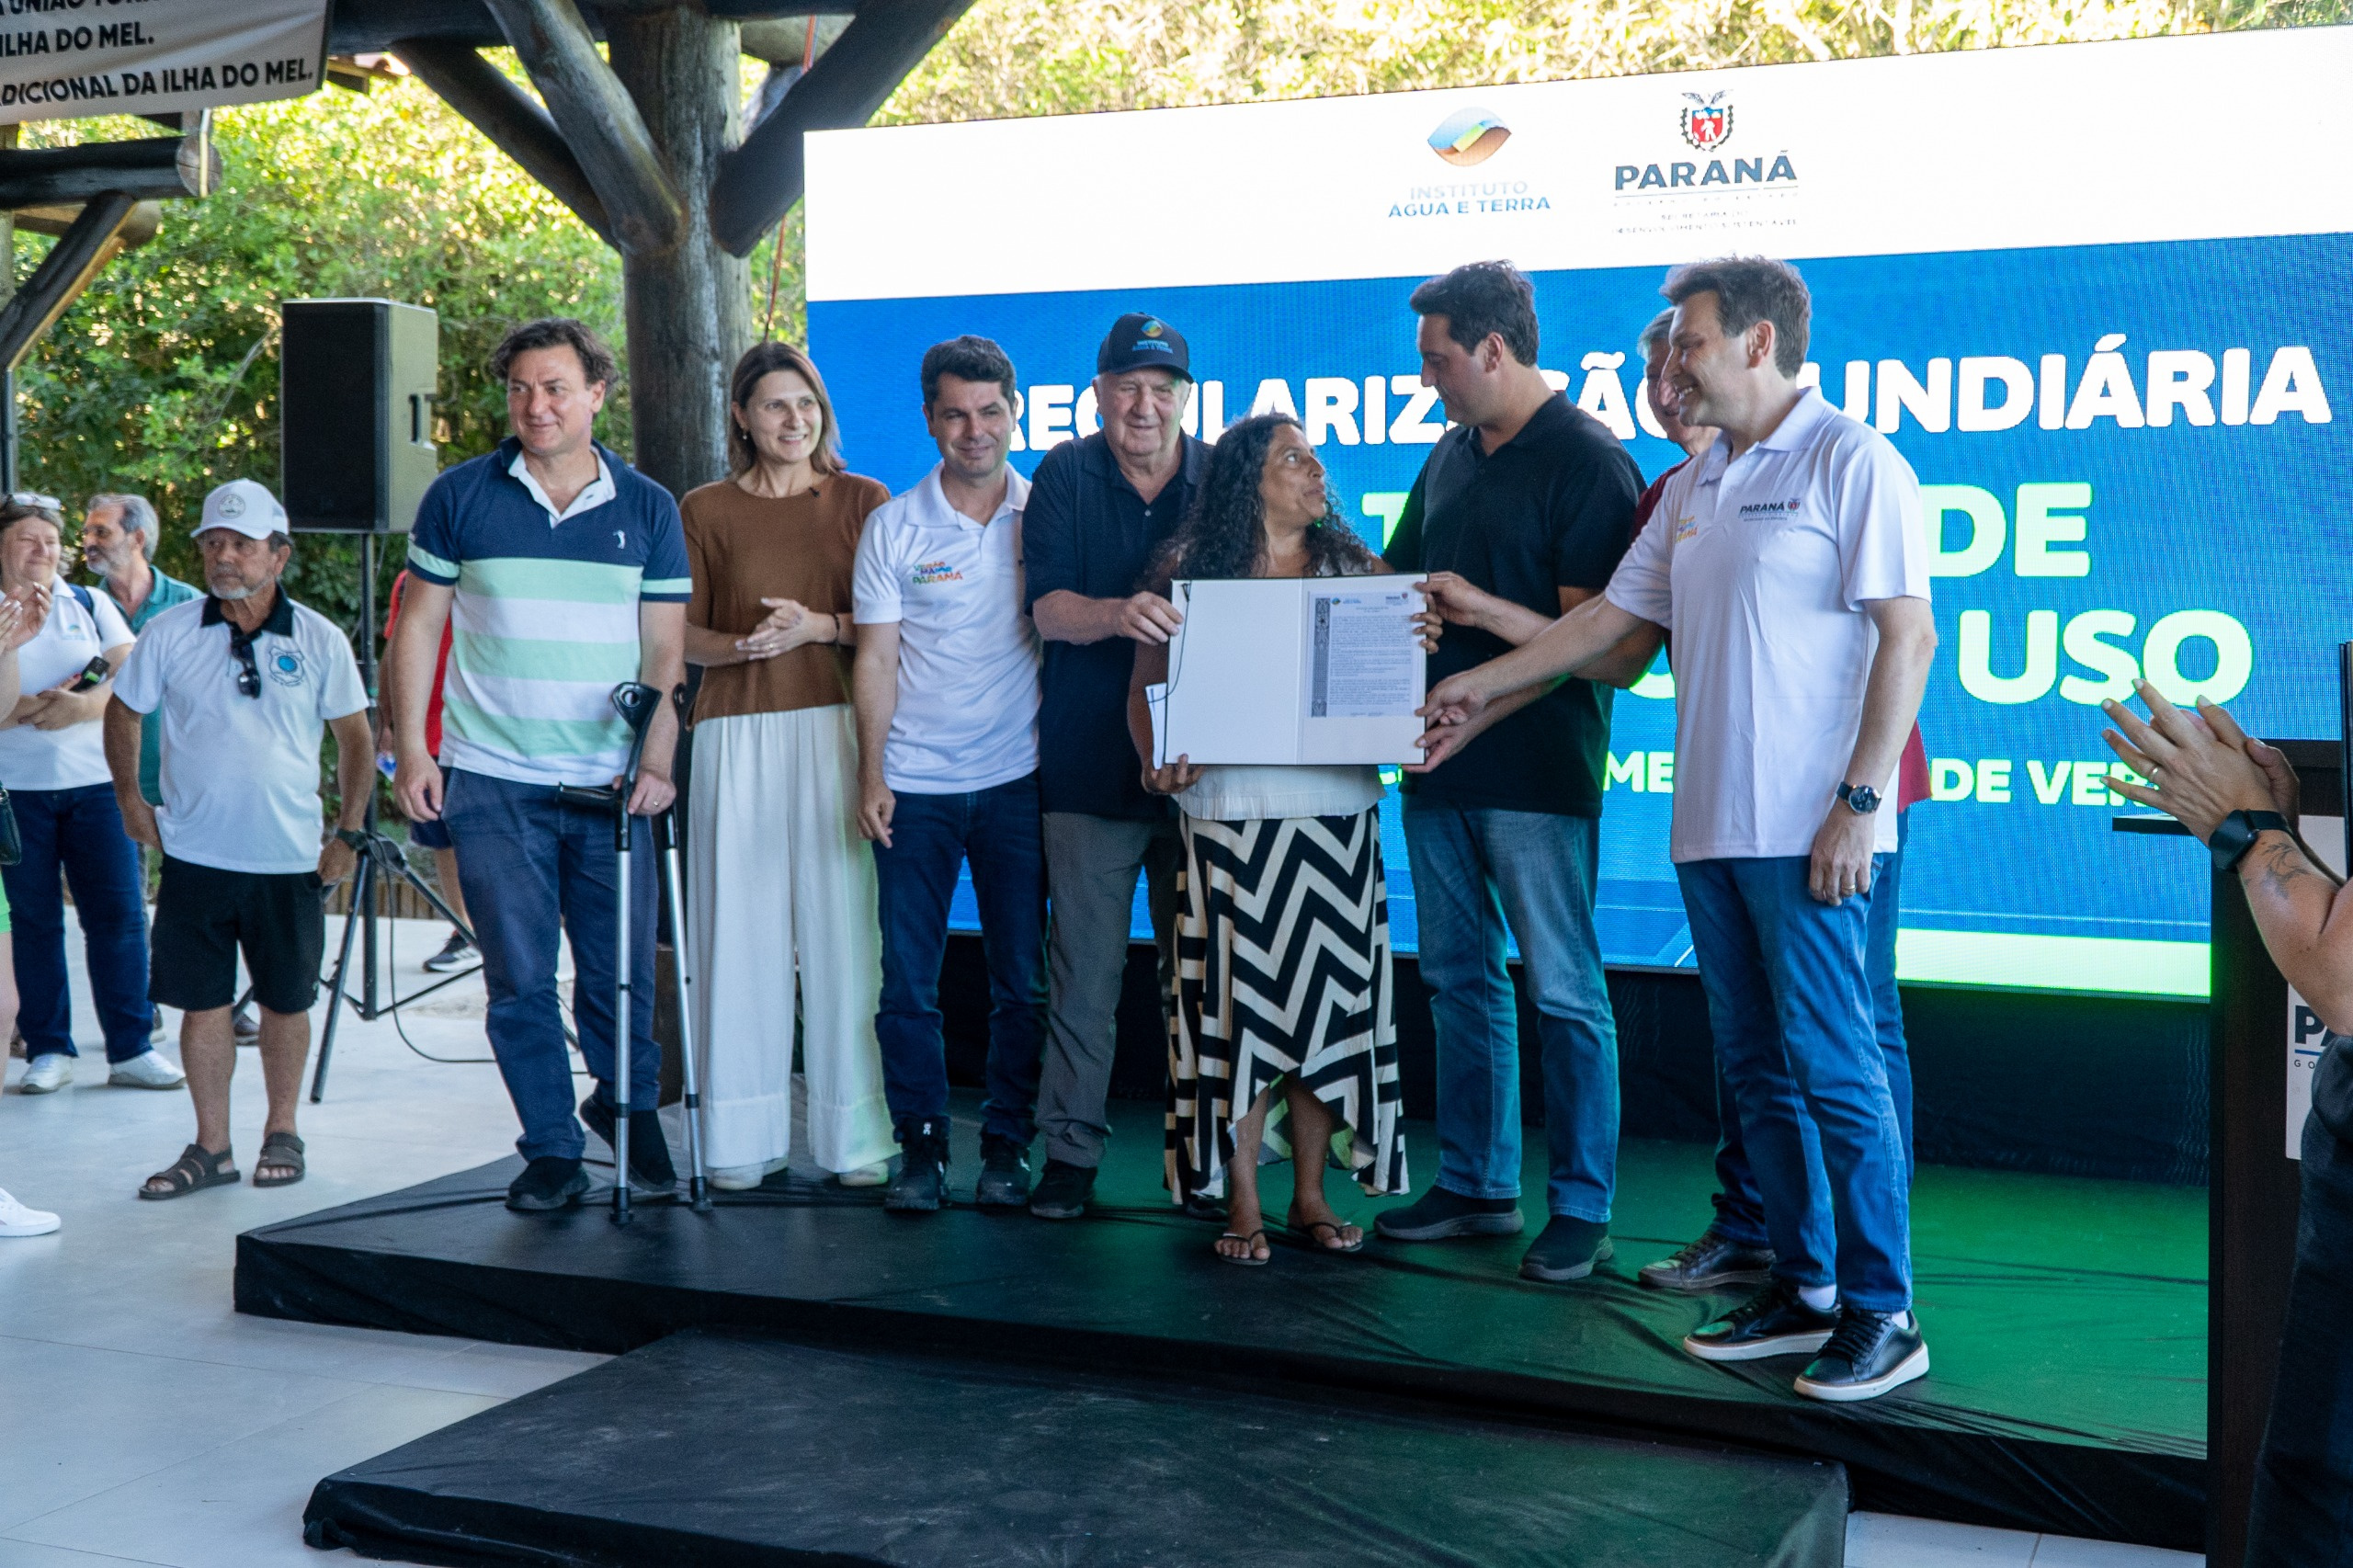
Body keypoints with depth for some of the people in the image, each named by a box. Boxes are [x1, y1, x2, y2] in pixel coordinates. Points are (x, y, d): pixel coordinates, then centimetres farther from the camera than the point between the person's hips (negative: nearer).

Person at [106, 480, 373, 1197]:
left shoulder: (319, 640, -1)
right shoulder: (169, 633, 0)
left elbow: (355, 737, 7)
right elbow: (123, 713, 14)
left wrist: (348, 832, 3)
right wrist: (131, 798, 6)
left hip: (290, 861, 0)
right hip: (194, 857, 1)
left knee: (286, 1002, 9)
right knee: (201, 1004, 4)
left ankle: (282, 1132, 24)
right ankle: (211, 1146, 15)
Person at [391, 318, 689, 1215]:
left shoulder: (647, 510, 6)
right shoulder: (461, 498, 4)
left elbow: (664, 650, 6)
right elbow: (419, 626, 7)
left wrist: (655, 762, -6)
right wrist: (411, 753, 0)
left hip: (610, 787, 1)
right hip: (492, 782, 0)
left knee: (621, 974, 4)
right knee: (519, 979, 1)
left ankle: (629, 1107, 29)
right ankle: (551, 1150, 13)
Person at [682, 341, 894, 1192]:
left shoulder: (864, 501, 8)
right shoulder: (705, 510, 9)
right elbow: (684, 635, 9)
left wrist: (822, 628, -12)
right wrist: (744, 645, -11)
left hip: (838, 731, 0)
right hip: (738, 736, 0)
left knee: (843, 929, -2)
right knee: (743, 930, 0)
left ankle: (855, 1137, 7)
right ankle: (743, 1138, 10)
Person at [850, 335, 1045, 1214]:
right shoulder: (894, 526, 3)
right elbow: (876, 659, 2)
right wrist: (871, 775, -6)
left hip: (1016, 779, 1)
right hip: (915, 784, -1)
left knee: (1022, 981, 4)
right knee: (908, 981, 0)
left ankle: (1007, 1147, 16)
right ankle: (920, 1146, 12)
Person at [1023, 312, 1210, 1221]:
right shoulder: (1065, 478, 3)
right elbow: (1047, 608, -8)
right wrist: (1118, 614, -29)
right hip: (1089, 763, -1)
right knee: (1084, 967, 1)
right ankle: (1070, 1149, 11)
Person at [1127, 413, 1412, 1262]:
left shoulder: (1353, 566, 12)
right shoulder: (1189, 569, 4)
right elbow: (1146, 689, 3)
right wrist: (1159, 761, -15)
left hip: (1338, 814, 3)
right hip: (1233, 815, -3)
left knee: (1329, 1001, 4)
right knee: (1239, 1003, -2)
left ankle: (1310, 1195, 16)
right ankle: (1241, 1203, 8)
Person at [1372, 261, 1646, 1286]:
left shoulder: (1589, 461, -10)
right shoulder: (1450, 454, 14)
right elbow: (1399, 577, 23)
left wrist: (1476, 607, -22)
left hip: (1537, 771, -8)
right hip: (1439, 762, 8)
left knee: (1563, 991, 0)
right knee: (1460, 979, 13)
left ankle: (1582, 1206, 8)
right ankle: (1475, 1184, 24)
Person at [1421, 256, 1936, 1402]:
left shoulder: (1851, 461, -6)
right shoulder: (1694, 487, 17)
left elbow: (1908, 638, -12)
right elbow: (1611, 617, 24)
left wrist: (1860, 801, -17)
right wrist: (1483, 682, 25)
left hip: (1805, 832, -8)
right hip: (1709, 828, 8)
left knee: (1833, 1068, -5)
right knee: (1755, 1069, 11)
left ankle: (1882, 1313, 4)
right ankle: (1803, 1287, 20)